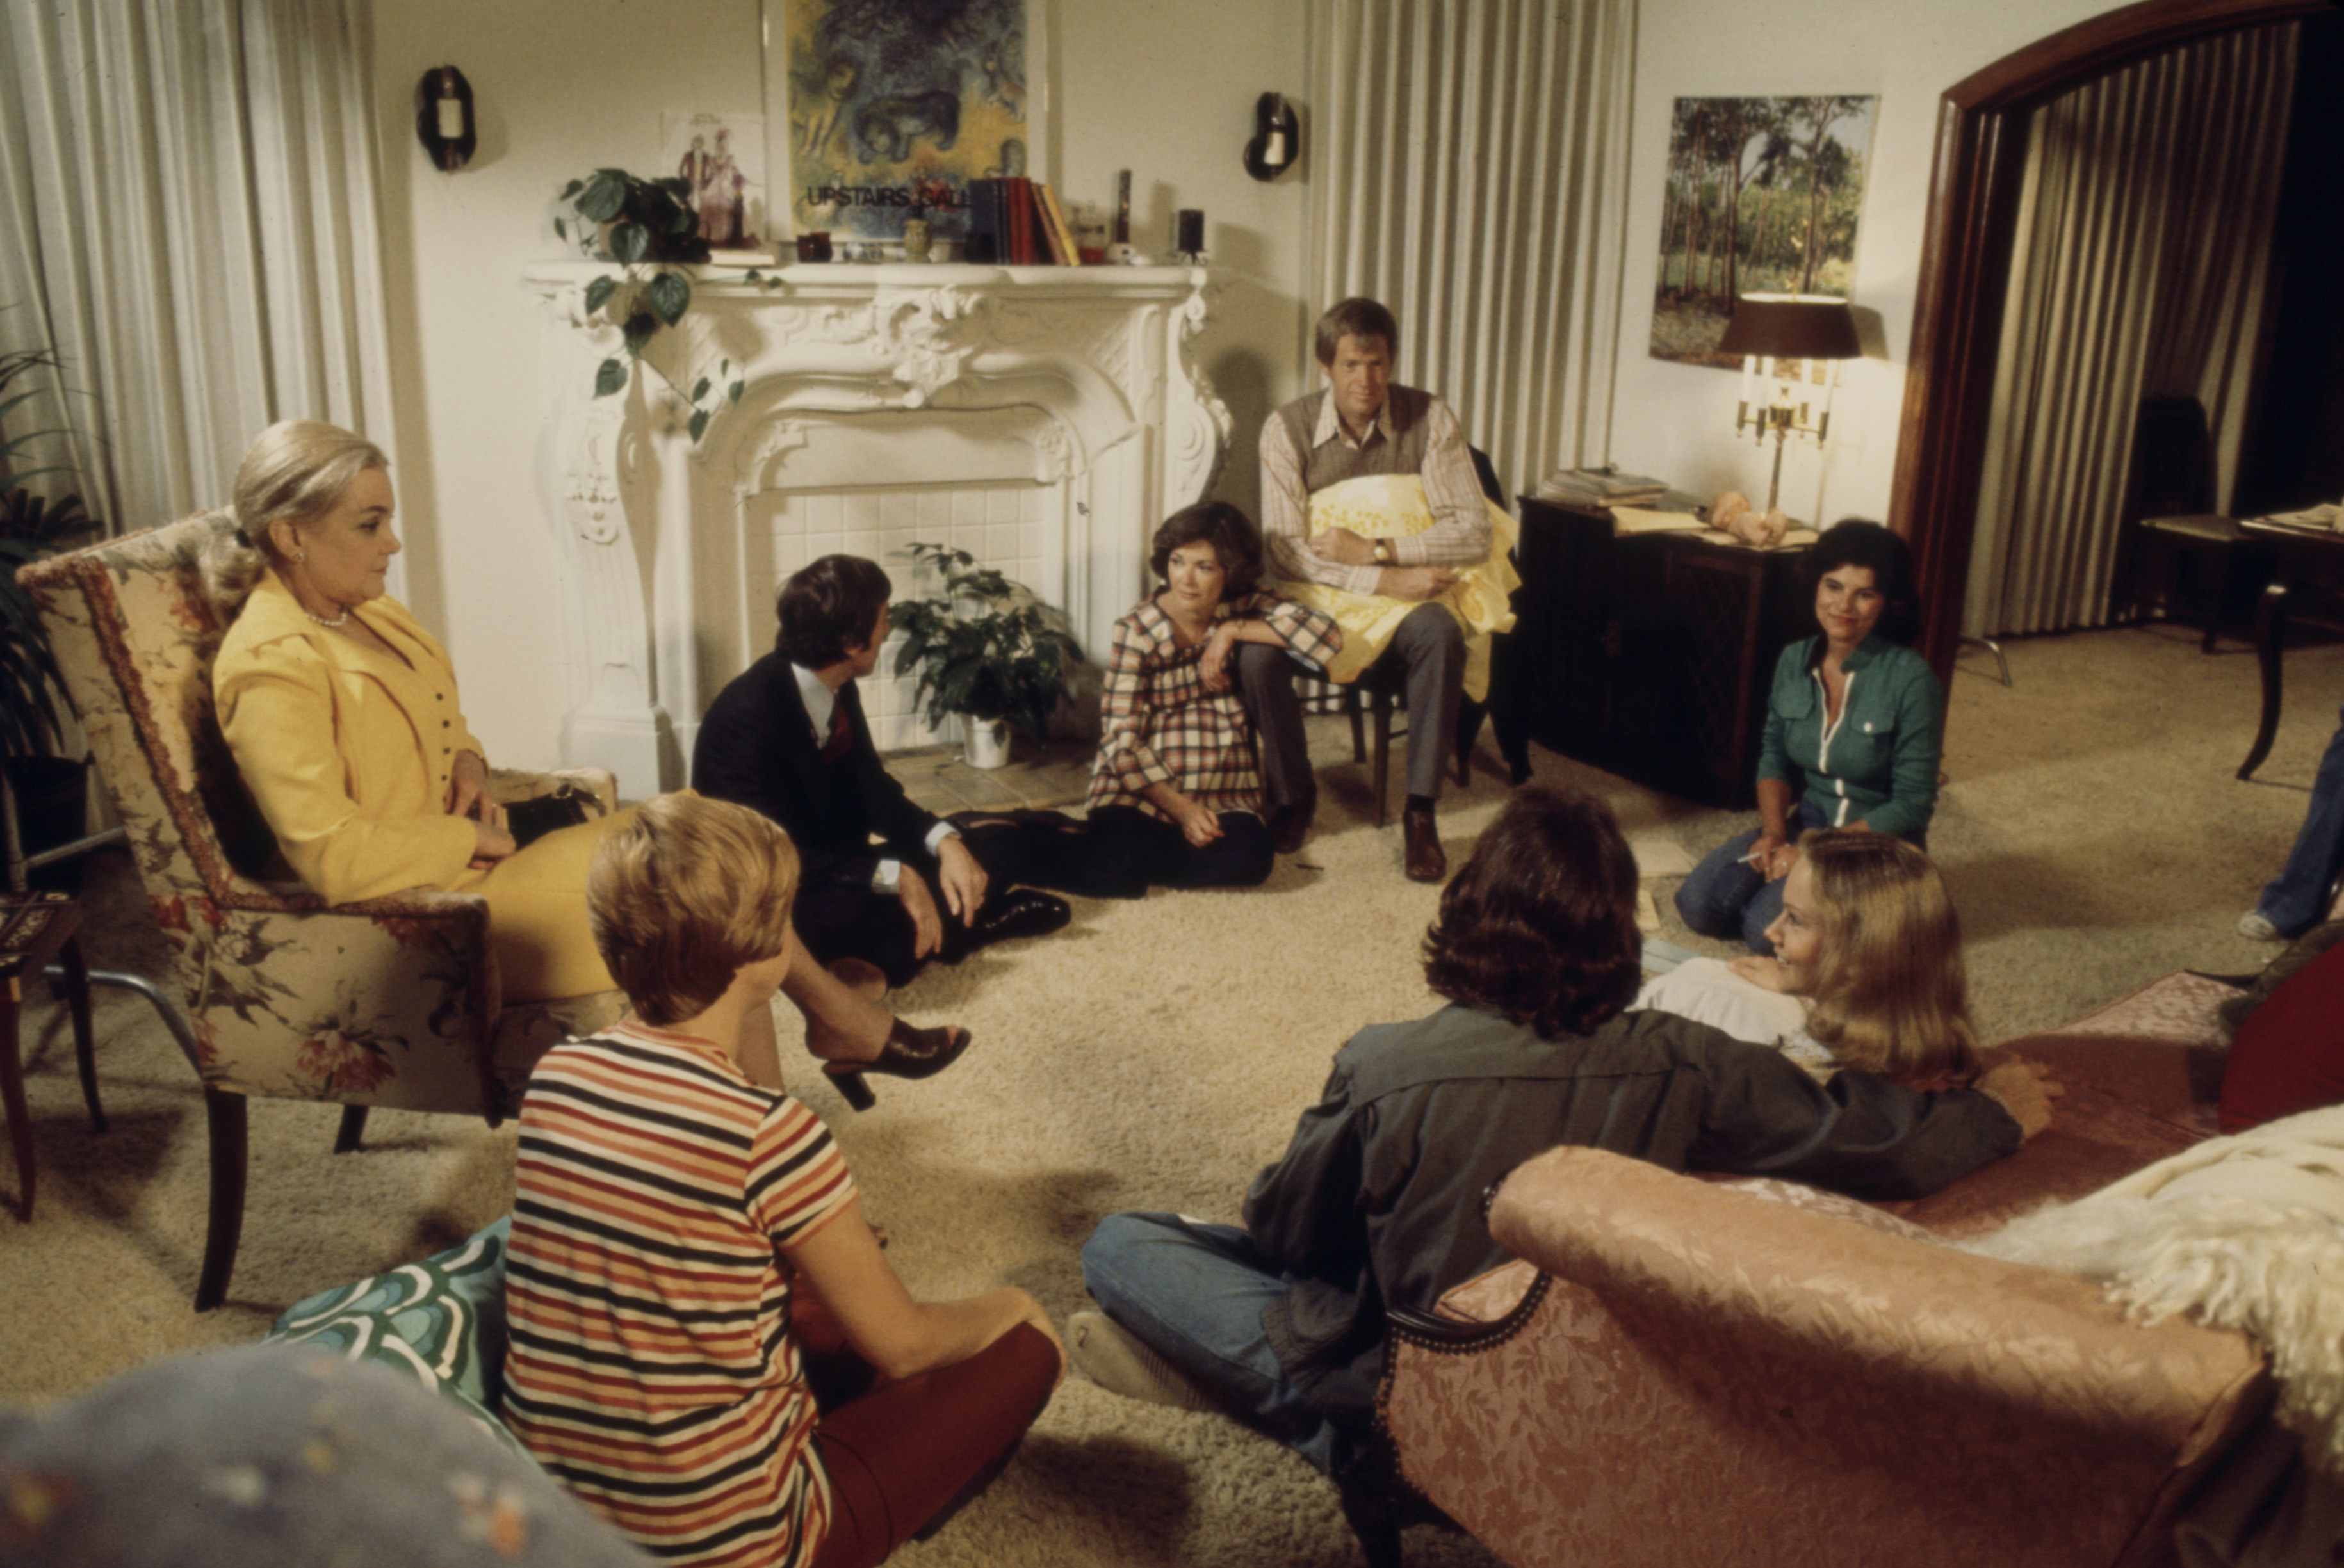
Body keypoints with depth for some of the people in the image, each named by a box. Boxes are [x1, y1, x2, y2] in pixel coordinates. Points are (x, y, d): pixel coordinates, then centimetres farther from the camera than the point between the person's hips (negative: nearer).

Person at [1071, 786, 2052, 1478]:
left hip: (1411, 1410, -4)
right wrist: (1999, 1110, 5)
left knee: (1119, 1244, 7)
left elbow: (1282, 1232, -8)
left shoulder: (1385, 1070, -25)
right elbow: (1891, 1149, -16)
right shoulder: (1678, 1067, -22)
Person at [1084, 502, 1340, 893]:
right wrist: (1182, 809, -18)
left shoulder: (1246, 608, 2)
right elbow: (1122, 742, -9)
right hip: (1142, 786, -3)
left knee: (1249, 858, -29)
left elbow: (1328, 636, -14)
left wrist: (1235, 631, -16)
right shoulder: (1136, 631, -6)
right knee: (1118, 866, -32)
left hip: (1222, 792, 3)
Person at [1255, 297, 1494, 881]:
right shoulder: (1287, 428, -7)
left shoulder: (1429, 420, -7)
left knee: (1441, 633, -35)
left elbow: (1474, 533, -13)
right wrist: (1387, 581, -24)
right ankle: (1293, 794, -2)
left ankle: (1420, 811, -22)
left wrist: (1374, 550, -21)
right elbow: (1284, 551, -14)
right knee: (1256, 653, -30)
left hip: (1402, 600, 0)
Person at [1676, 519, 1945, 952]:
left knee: (1768, 929, -25)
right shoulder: (1794, 661, -1)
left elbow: (1912, 804, -16)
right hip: (1806, 822, 5)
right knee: (1697, 903, -14)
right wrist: (1774, 831, -8)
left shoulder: (1911, 680, -18)